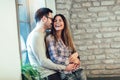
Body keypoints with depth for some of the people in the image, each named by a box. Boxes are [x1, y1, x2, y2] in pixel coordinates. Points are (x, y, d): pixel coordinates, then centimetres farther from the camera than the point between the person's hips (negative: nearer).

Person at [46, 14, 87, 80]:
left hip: (77, 69, 6)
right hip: (65, 73, -6)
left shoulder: (67, 37, 14)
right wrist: (72, 60, -7)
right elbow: (55, 59, -13)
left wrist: (76, 54, -6)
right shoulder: (50, 38, -7)